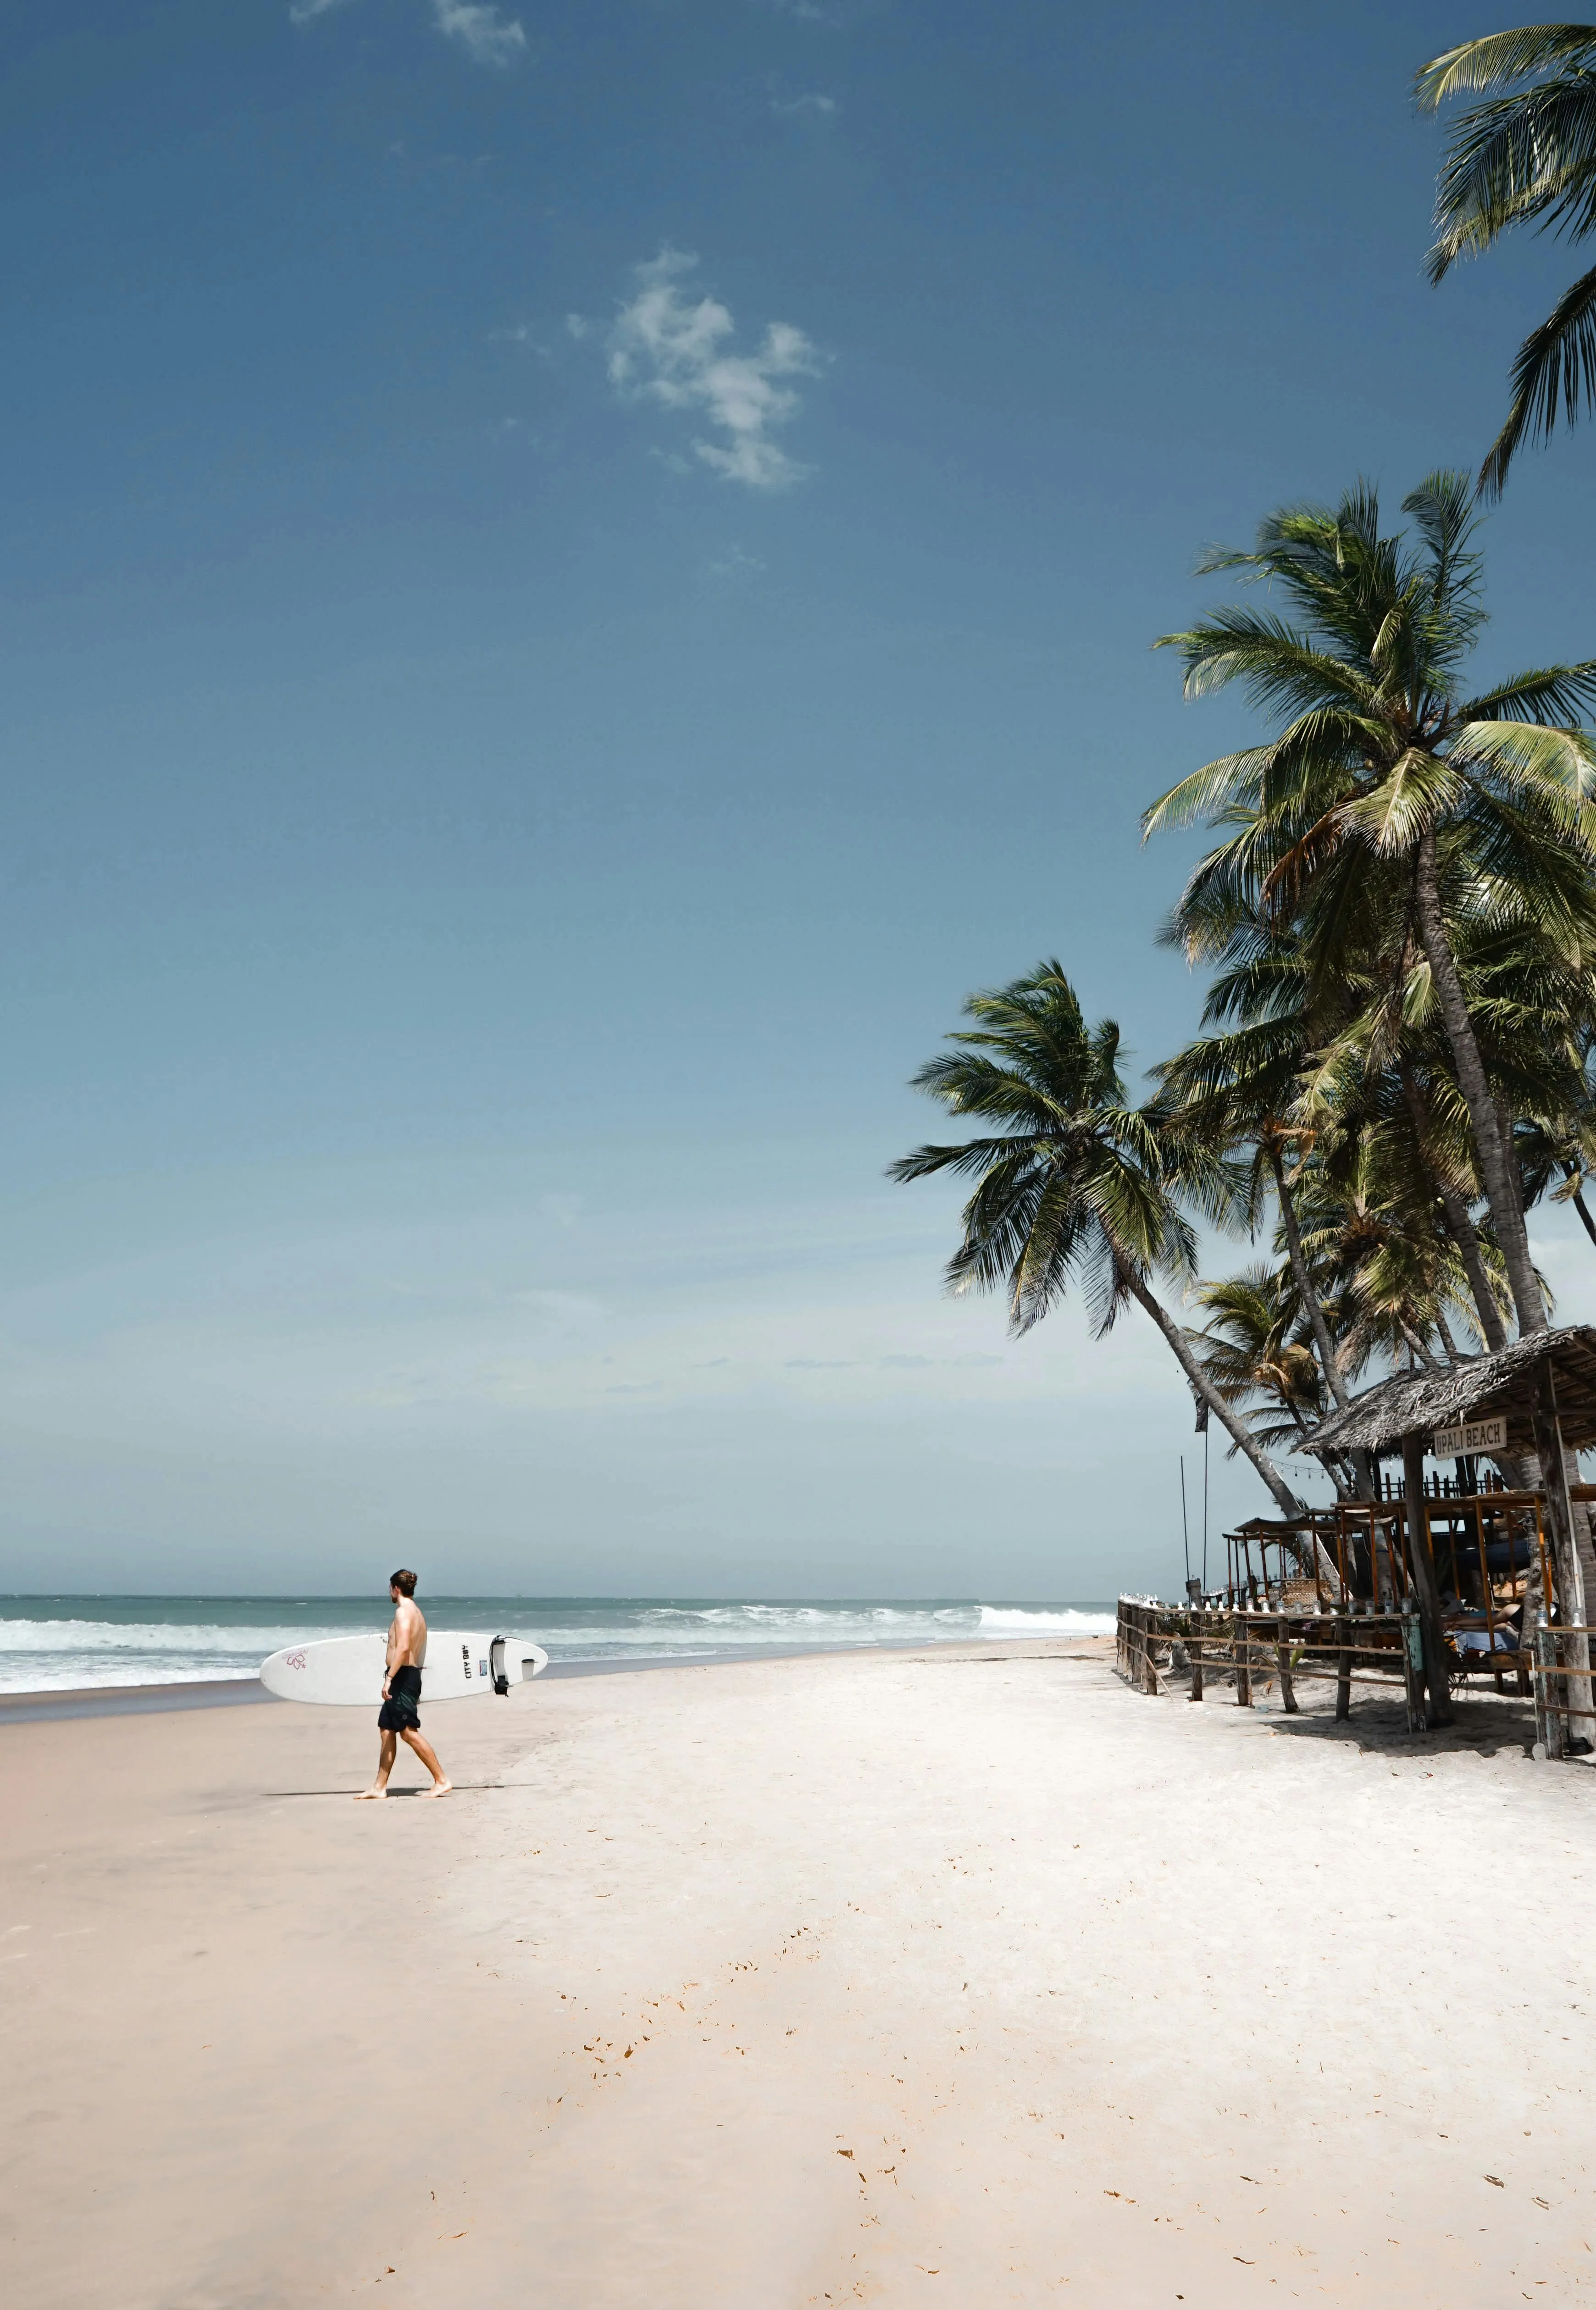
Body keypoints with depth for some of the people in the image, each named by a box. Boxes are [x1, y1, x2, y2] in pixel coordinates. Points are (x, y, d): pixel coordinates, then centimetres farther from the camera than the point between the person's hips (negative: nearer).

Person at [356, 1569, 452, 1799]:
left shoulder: (403, 1611, -12)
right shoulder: (416, 1612, 18)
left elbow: (403, 1648, -24)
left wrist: (389, 1678, -27)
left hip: (402, 1676, -10)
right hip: (411, 1675, 10)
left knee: (409, 1732, -10)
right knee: (387, 1729, 12)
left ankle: (442, 1781, -10)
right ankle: (379, 1787, 16)